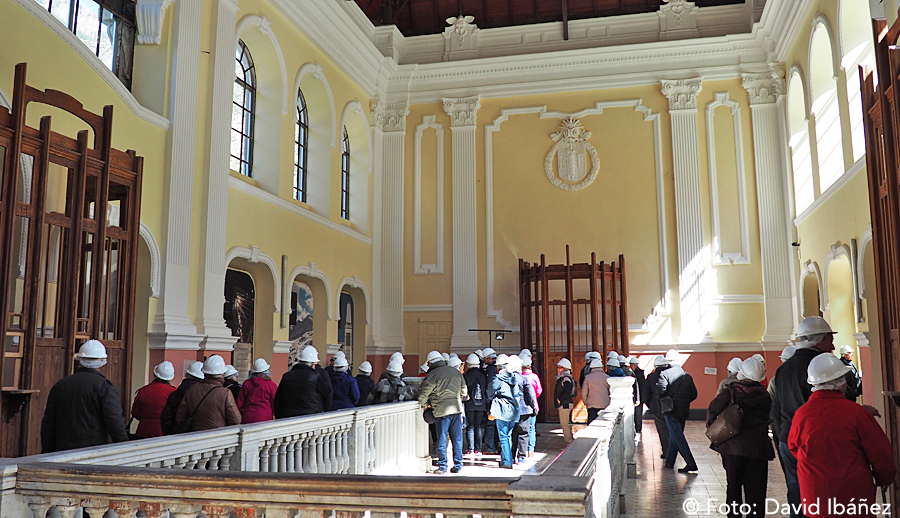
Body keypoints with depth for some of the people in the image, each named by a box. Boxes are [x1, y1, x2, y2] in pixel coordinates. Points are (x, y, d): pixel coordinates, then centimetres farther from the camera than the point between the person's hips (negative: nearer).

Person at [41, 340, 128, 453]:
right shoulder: (105, 387, -7)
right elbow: (115, 422, -12)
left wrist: (48, 453, 22)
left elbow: (48, 423, 14)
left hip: (62, 450, 5)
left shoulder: (59, 385, 11)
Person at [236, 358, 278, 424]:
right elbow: (275, 404, -1)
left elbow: (240, 403, 9)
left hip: (247, 419, 3)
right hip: (265, 418, -3)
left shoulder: (246, 383, 4)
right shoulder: (271, 385, -5)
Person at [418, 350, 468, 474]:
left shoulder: (432, 375, -6)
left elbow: (423, 393, -6)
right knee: (457, 439, 10)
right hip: (457, 409, 4)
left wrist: (424, 405, 12)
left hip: (441, 411, -4)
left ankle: (442, 467, 8)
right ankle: (457, 466, 13)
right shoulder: (456, 372, 11)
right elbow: (464, 391, 19)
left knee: (442, 440, 4)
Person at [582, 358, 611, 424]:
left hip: (592, 404, -1)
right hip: (605, 405, 1)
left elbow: (584, 393, -1)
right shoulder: (606, 377, 1)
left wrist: (586, 402, 12)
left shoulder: (587, 377, -1)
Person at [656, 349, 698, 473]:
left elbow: (661, 390, -23)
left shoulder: (665, 374, -10)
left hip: (671, 411, -6)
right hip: (684, 411, 6)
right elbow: (694, 394, 7)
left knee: (678, 438, -4)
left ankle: (691, 463, -11)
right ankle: (669, 462, 25)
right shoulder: (687, 376, 7)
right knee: (674, 436, 16)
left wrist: (663, 403, -5)